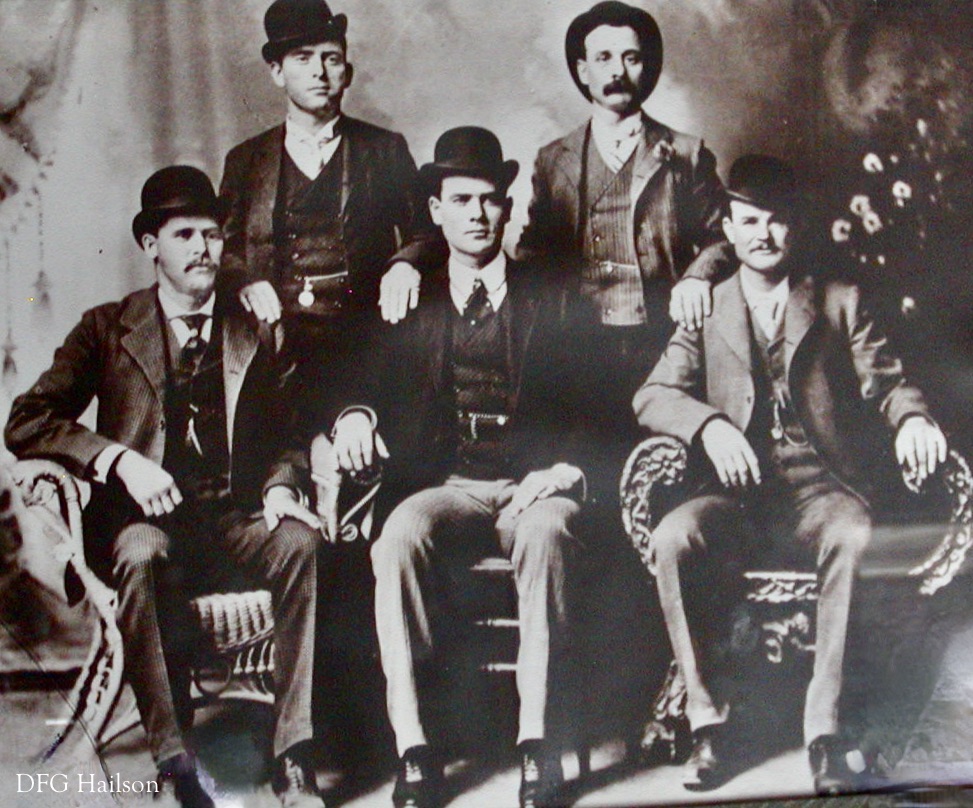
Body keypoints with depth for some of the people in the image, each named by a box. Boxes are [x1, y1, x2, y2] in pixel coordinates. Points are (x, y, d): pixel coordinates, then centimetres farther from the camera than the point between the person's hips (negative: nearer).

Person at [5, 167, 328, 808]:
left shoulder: (257, 335, 15)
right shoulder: (108, 329, 9)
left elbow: (285, 436, 15)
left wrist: (279, 488, -8)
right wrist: (119, 458, -15)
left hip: (236, 517, 2)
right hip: (148, 518, -1)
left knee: (301, 543, -31)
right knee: (141, 555, -37)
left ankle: (293, 756, -27)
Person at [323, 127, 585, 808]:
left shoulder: (552, 301, 14)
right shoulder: (410, 305, 18)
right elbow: (371, 388, 11)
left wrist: (564, 471, -12)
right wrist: (356, 416, -12)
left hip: (534, 488, -1)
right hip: (446, 487, 1)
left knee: (545, 530, -36)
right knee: (400, 534, -32)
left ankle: (535, 739, -32)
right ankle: (413, 752, -30)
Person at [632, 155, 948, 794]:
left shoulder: (841, 303, 17)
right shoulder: (707, 310, 17)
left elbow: (885, 380, 6)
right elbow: (654, 395, 3)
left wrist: (913, 418, -18)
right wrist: (710, 425, -18)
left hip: (822, 487, -1)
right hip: (739, 491, 1)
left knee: (855, 537, -36)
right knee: (672, 537, -31)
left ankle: (825, 729, -28)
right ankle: (708, 724, -20)